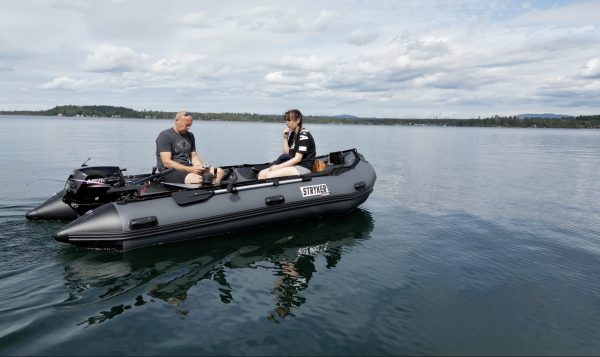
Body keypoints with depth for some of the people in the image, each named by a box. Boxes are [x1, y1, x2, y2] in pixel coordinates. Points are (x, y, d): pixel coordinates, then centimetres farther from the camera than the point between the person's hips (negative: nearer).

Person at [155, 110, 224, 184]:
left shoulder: (189, 136, 18)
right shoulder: (165, 136, -5)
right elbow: (167, 163, -14)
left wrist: (202, 166, -5)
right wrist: (190, 169, -21)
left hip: (187, 169, 8)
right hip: (169, 172, -8)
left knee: (219, 171, -12)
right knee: (198, 179, -37)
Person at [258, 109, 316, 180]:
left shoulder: (304, 134, -12)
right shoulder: (292, 134, 14)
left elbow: (297, 159, -18)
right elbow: (286, 153, 13)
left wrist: (278, 167, -17)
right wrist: (285, 138, 3)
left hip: (303, 168, -8)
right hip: (293, 165, 9)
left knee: (270, 175, -25)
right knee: (262, 173, -8)